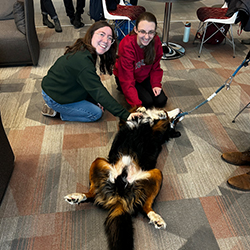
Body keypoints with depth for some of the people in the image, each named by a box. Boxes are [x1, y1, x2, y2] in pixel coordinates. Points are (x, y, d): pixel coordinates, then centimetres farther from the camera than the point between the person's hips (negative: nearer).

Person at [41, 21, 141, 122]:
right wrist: (125, 115, -39)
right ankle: (56, 109, 5)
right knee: (96, 113, -4)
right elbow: (99, 92, -37)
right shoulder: (82, 60, -33)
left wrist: (96, 101, 1)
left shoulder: (83, 49, -3)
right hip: (53, 98, -9)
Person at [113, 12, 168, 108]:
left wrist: (156, 84, -15)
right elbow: (127, 80, -33)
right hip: (127, 78, -4)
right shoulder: (126, 46, -33)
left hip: (145, 76, 4)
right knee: (147, 101, -18)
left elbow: (155, 66, -1)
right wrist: (136, 105, -39)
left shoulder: (156, 41, -18)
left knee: (161, 101, -9)